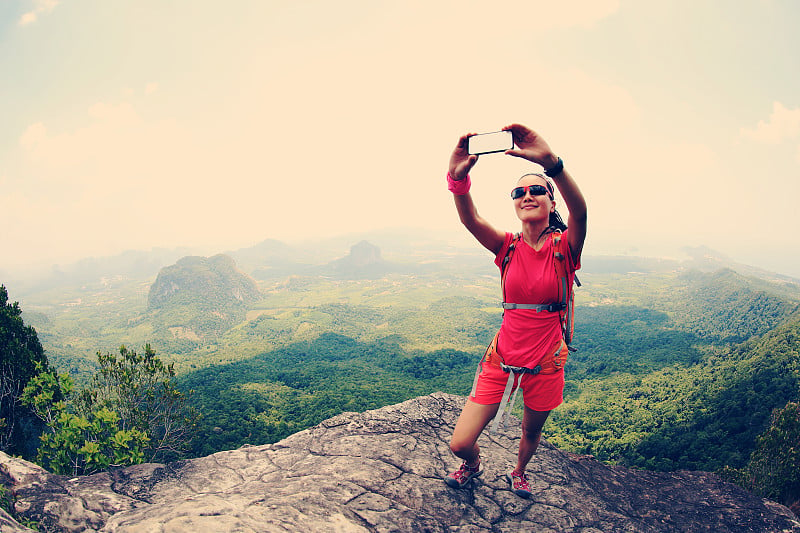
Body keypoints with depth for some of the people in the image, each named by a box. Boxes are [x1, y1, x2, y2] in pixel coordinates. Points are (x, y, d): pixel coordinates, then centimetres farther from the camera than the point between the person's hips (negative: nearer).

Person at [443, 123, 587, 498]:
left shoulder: (564, 248, -9)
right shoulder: (508, 248, -4)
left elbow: (580, 211, -32)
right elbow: (469, 219, -23)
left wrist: (551, 163, -50)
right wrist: (458, 177, -44)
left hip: (545, 365, -1)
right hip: (502, 358, 1)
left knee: (531, 432, 20)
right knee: (460, 444, -2)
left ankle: (519, 472, 56)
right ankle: (473, 465, 35)